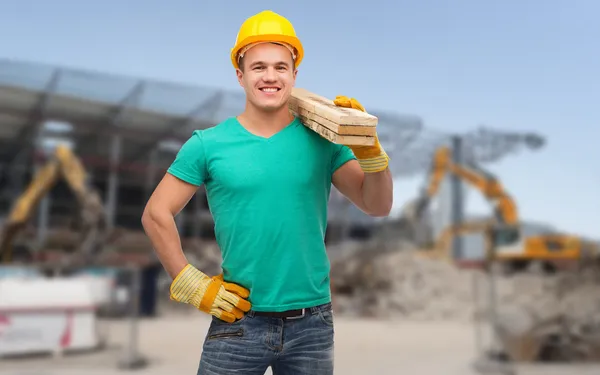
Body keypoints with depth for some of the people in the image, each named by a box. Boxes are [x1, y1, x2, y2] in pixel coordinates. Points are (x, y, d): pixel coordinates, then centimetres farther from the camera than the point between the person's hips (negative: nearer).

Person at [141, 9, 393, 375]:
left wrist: (368, 147, -17)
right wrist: (192, 284, -4)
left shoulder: (321, 140, -1)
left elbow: (378, 206, -1)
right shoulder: (208, 145, -4)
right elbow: (156, 214, 1)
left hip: (312, 322, 2)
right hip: (239, 321, -1)